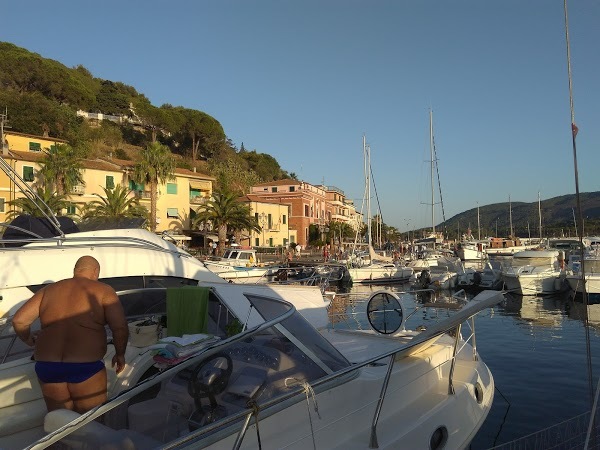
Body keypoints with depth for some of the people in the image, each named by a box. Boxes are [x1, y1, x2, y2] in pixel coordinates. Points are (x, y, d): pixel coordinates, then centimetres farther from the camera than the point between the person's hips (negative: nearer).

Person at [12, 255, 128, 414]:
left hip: (46, 366, 4)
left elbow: (19, 320, 6)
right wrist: (120, 354, 6)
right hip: (85, 367, -4)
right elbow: (120, 328, -10)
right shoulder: (103, 291, -1)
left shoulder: (49, 290, 11)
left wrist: (28, 339, 26)